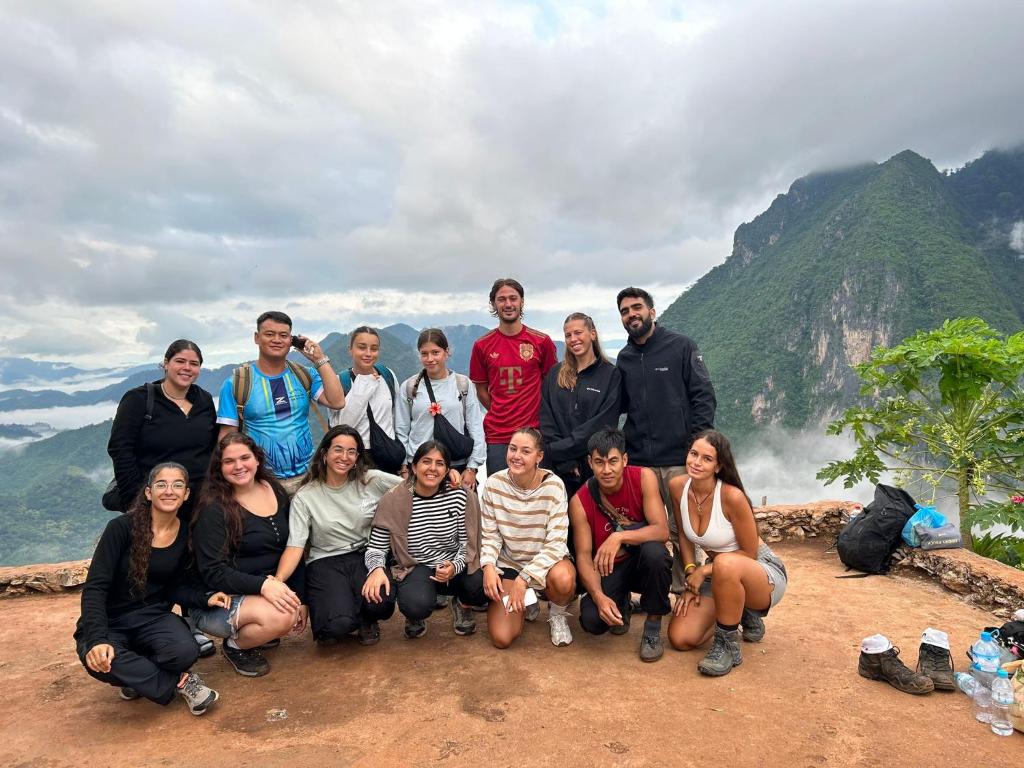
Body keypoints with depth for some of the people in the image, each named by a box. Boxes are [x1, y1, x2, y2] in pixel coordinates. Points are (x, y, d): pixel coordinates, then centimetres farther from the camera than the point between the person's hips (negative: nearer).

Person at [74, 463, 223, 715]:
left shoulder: (186, 534, -4)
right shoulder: (122, 527, -17)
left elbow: (175, 587, 5)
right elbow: (95, 588, -18)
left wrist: (205, 598, -15)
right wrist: (97, 638, -31)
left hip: (154, 617, 2)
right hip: (110, 621, -2)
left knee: (185, 651, -30)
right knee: (100, 661, -37)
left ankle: (136, 675, 4)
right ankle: (178, 683, -14)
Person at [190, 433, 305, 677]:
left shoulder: (276, 491, 2)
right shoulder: (214, 509, -15)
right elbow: (212, 572, -18)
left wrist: (300, 598, 2)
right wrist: (262, 584, -31)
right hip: (218, 600, -7)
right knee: (279, 617, -28)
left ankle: (261, 632, 13)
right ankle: (235, 645, 1)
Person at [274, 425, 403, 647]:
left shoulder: (371, 481, 0)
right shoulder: (305, 497, -3)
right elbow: (295, 546, -9)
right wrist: (277, 580, -27)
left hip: (366, 556, 1)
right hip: (325, 562, -1)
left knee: (381, 605, -30)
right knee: (338, 624, -28)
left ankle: (366, 620, 10)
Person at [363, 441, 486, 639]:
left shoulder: (459, 496, -8)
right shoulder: (393, 501, -11)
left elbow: (468, 541, -2)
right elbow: (376, 547, -6)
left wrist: (455, 566, -22)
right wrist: (377, 569, -28)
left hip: (454, 566, 2)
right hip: (415, 568, -2)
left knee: (485, 588, -28)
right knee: (417, 605, -35)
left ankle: (461, 604, 13)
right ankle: (415, 616, 9)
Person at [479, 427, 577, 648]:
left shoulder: (553, 485, -19)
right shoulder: (494, 483, -12)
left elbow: (555, 543, -20)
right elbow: (490, 535, -4)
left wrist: (524, 578, -27)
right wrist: (488, 566, -23)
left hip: (546, 559, -2)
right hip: (508, 562, 2)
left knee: (563, 579, -38)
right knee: (502, 638, -12)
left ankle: (558, 615, 1)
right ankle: (527, 600, 22)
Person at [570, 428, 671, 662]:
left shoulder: (644, 478, -18)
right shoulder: (579, 502, -16)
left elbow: (662, 531, -24)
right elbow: (584, 556, -15)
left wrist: (619, 537, -38)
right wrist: (599, 596, -30)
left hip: (643, 563, 0)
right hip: (608, 570, 1)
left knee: (654, 552, -36)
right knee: (592, 620, -24)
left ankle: (653, 626, -10)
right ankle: (622, 604, 15)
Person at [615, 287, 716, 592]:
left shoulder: (681, 346, 0)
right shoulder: (624, 358, 12)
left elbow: (704, 396, -5)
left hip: (679, 458, -4)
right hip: (638, 460, 4)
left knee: (682, 530, 5)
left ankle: (684, 591, 20)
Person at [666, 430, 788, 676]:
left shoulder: (732, 496, -28)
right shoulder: (678, 486, -11)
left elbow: (749, 553, -16)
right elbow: (684, 536, 5)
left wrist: (704, 570, -18)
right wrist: (691, 574, -6)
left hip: (764, 574, -6)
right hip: (719, 575, 6)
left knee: (725, 563, -42)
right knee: (680, 639, -8)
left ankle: (728, 646, -16)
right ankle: (742, 614, 20)